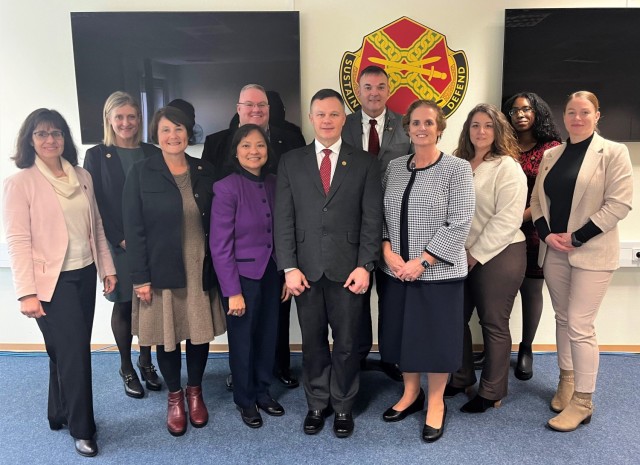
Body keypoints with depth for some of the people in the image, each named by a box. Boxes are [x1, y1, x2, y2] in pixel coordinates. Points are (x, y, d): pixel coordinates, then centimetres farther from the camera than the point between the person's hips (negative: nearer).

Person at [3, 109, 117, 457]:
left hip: (85, 275, 5)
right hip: (52, 281, -5)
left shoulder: (82, 177, 7)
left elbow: (97, 227, 11)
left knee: (67, 351, 15)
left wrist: (107, 268, 9)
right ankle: (82, 429, 17)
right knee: (75, 353, -1)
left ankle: (60, 415, 35)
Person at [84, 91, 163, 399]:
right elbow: (96, 204, -3)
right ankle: (127, 369, 22)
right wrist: (121, 239, -10)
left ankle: (146, 362, 24)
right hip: (118, 244, -2)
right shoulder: (97, 156, 1)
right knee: (124, 305, 7)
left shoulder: (152, 153, 8)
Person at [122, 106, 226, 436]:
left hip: (200, 271, 2)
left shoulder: (205, 172, 4)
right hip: (162, 271, -2)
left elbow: (214, 223, 6)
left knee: (200, 333, 11)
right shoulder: (141, 173, -5)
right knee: (167, 338, 10)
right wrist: (140, 277, -10)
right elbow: (134, 229, -7)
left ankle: (195, 392, 34)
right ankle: (174, 397, 32)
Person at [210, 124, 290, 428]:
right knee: (242, 340, 12)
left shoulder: (274, 184, 2)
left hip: (271, 273, 5)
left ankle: (263, 392, 37)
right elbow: (220, 246, -15)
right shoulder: (226, 188, -14)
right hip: (242, 276, -4)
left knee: (268, 336, 14)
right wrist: (233, 291, -15)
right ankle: (245, 400, 33)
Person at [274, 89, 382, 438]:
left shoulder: (364, 163, 4)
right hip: (306, 268, 1)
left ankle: (343, 406, 29)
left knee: (347, 342, 9)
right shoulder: (291, 162, 6)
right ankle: (317, 404, 31)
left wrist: (364, 266, -9)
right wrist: (289, 267, -6)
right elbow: (283, 219, 2)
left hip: (347, 268, -1)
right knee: (313, 342, 12)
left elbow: (372, 219, -1)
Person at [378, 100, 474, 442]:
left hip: (438, 273, -4)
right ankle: (411, 393, 36)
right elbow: (380, 215, 7)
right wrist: (388, 252, -9)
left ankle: (435, 404, 28)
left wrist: (421, 262, -17)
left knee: (436, 336, 7)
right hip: (395, 271, 5)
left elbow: (460, 224, -13)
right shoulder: (393, 168, 7)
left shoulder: (457, 169, -7)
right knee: (401, 333, 14)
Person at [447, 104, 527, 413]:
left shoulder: (507, 167, -8)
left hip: (498, 254, -6)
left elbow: (507, 219, -15)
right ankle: (461, 378, 31)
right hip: (461, 255, 6)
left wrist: (477, 254, -14)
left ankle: (491, 392, 20)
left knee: (493, 324, 5)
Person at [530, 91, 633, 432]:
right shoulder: (551, 155, 10)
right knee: (563, 319, 14)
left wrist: (576, 238, -15)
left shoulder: (613, 152, -4)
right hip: (554, 251, 5)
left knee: (580, 325, -6)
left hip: (591, 252, -5)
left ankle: (583, 402, 8)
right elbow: (537, 199, 11)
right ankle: (566, 381, 31)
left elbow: (619, 203, -11)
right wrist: (546, 234, -6)